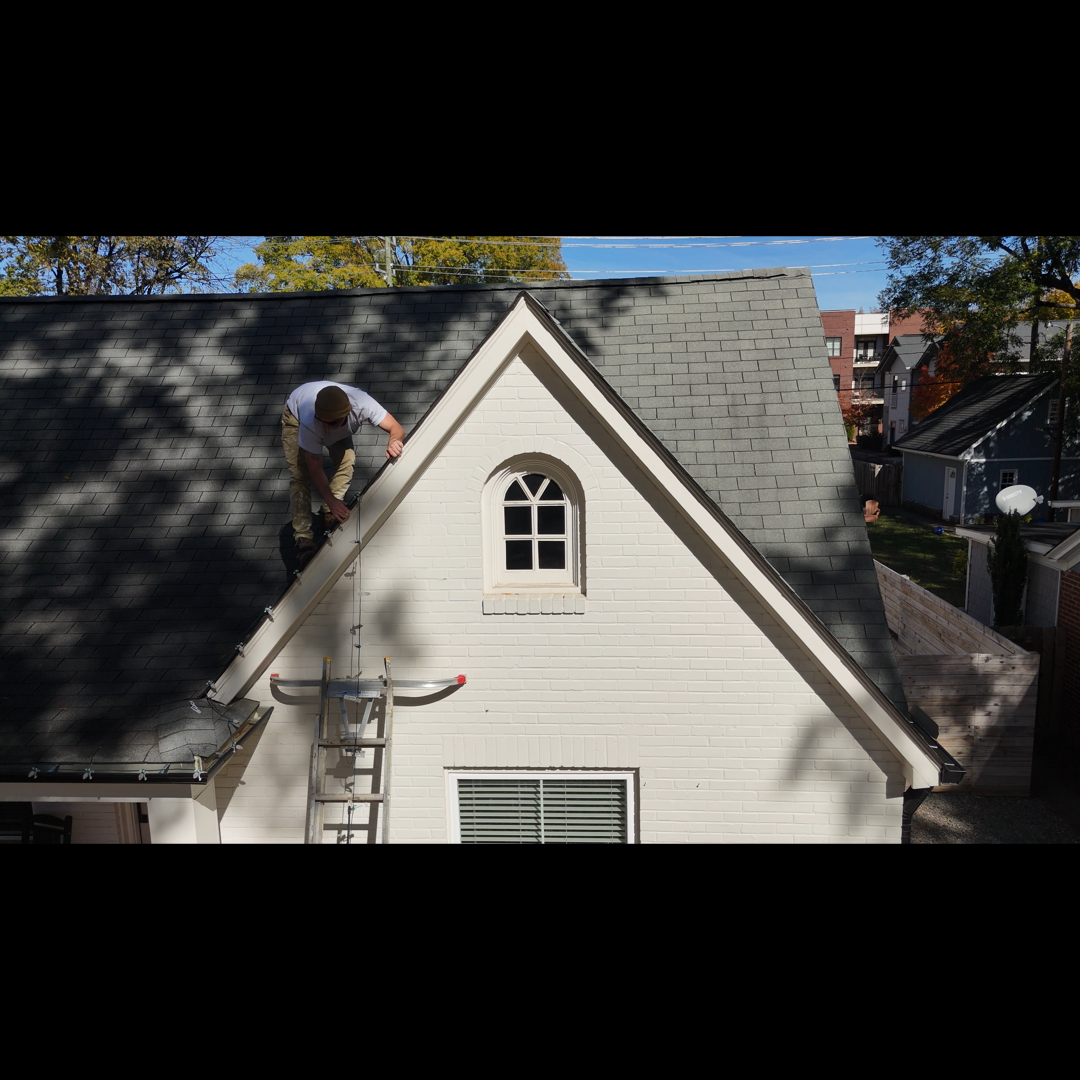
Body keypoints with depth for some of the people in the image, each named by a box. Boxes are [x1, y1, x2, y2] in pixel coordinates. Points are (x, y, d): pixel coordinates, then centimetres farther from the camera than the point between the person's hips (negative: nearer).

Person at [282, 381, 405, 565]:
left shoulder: (363, 404, -43)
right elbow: (315, 469, -35)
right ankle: (303, 537, -13)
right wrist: (331, 500, -44)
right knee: (300, 475, -16)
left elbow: (397, 428, -35)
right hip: (296, 416, -3)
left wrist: (393, 441, -59)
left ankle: (329, 515, 4)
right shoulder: (310, 423, -46)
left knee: (346, 461, -17)